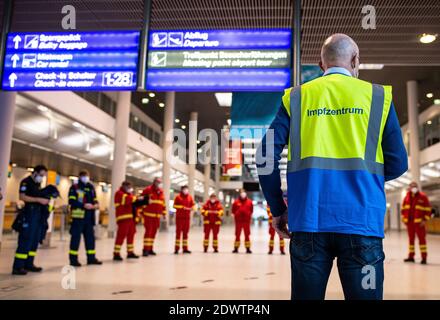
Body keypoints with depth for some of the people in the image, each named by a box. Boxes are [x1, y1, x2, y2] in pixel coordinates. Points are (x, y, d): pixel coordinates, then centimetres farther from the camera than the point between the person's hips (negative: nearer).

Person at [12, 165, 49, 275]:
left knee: (35, 240, 8)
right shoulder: (26, 182, -5)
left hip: (38, 214, 8)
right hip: (29, 214, -8)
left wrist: (45, 200, 6)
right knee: (25, 240, -10)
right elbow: (22, 197, -17)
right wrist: (39, 200, -21)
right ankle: (17, 267, -7)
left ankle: (28, 264, 14)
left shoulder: (38, 184, 19)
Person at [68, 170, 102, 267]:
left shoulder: (91, 188, 17)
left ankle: (91, 257, 19)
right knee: (76, 237, -2)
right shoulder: (74, 187, -3)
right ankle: (73, 259, 6)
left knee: (90, 237, 10)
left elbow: (94, 200, 20)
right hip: (78, 216, -6)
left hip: (89, 217, 6)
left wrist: (96, 205, -4)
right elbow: (72, 202, -13)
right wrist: (84, 205, -22)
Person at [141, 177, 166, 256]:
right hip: (148, 215, -6)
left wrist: (164, 213, 18)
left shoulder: (161, 192, 12)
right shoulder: (148, 190, -8)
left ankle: (150, 249, 17)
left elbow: (163, 203, 20)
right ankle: (145, 249, -6)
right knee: (148, 231, -9)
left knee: (154, 232, 9)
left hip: (157, 216, 7)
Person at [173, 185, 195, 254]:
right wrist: (182, 207, -17)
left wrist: (192, 208, -9)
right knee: (178, 232, -5)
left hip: (187, 217, 5)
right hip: (179, 217, -5)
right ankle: (176, 248, -3)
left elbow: (193, 205, 12)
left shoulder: (190, 197, 11)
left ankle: (185, 248, 13)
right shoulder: (178, 197, -2)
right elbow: (175, 205, -8)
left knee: (185, 232, 8)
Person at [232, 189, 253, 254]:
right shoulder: (236, 201, 0)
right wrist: (235, 215, -1)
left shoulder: (249, 201, 4)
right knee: (237, 235, 5)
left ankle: (248, 249, 10)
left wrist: (249, 216, 4)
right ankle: (236, 248, 11)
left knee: (247, 235, 5)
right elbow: (233, 210, 6)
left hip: (247, 220, 1)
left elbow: (251, 210, 10)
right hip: (238, 220, -1)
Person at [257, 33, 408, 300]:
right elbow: (397, 164, 6)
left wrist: (279, 210, 11)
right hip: (360, 221, -1)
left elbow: (266, 157, 1)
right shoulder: (378, 96, 7)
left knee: (306, 295, 11)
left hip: (308, 221, 1)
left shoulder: (296, 97, 9)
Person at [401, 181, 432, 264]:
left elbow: (428, 209, -4)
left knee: (422, 239, -4)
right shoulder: (407, 197, 8)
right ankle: (411, 256, 18)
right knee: (411, 239, 11)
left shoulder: (423, 197, -4)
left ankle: (424, 257, -1)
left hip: (419, 222, -4)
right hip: (409, 222, 5)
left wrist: (424, 220, -9)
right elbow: (403, 208, 17)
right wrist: (404, 218, 9)